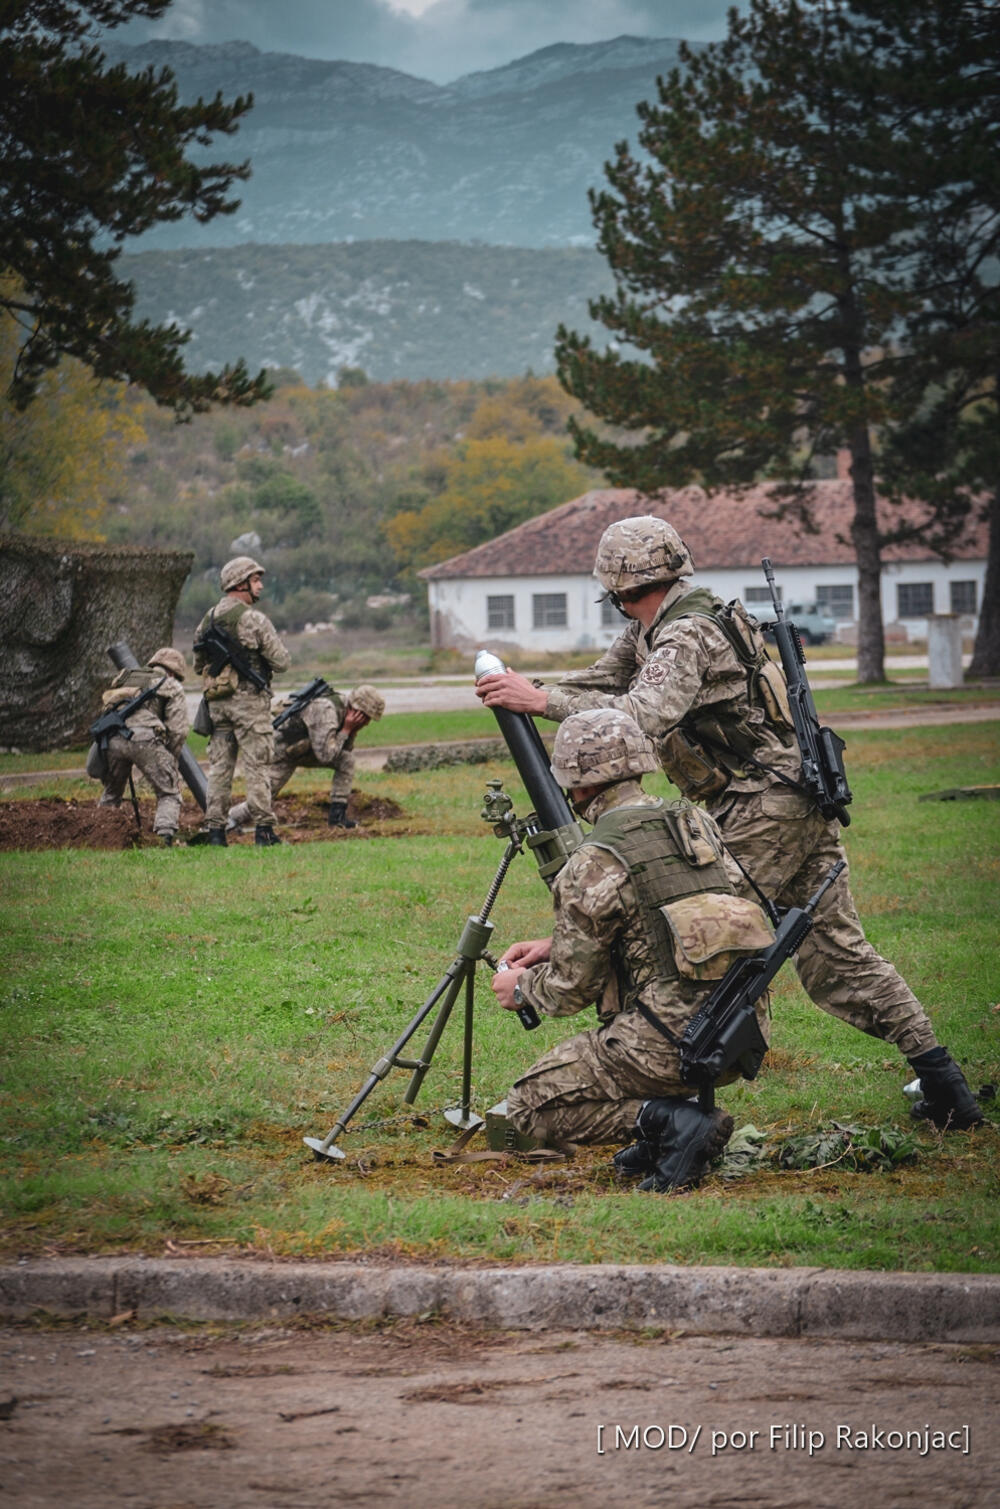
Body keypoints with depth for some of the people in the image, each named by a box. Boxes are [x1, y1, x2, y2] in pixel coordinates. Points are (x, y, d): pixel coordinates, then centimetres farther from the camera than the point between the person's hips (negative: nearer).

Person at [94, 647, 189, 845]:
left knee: (111, 793, 23)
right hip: (144, 737, -4)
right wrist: (171, 761, 19)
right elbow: (177, 730, 9)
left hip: (111, 737, 4)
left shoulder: (126, 677, 33)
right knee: (169, 794, 6)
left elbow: (107, 705, 28)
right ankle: (165, 833, -14)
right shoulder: (172, 687, 19)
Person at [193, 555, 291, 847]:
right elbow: (282, 661, -10)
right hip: (249, 701, -6)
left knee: (219, 767, 8)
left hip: (216, 701, 6)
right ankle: (263, 828, -3)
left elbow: (198, 665, 17)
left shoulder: (207, 620, 10)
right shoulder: (254, 619, -12)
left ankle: (215, 829, 7)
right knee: (257, 767, -3)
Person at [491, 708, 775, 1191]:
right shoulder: (698, 824, 12)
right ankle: (662, 1134, 19)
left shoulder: (593, 865, -10)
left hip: (673, 1043, -8)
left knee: (529, 1106, 9)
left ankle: (669, 1121, -10)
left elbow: (572, 988, -3)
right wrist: (557, 946, 26)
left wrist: (521, 988, 19)